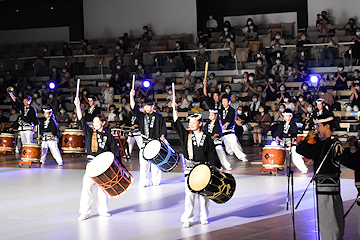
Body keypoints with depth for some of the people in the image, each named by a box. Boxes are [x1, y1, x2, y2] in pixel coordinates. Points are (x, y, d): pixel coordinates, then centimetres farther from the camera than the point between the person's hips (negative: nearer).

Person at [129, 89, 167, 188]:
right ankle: (143, 182, 4)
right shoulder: (142, 116, 12)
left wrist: (162, 136, -9)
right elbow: (134, 108, 0)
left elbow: (163, 128, 7)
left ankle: (155, 181, 13)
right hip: (144, 143, 2)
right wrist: (131, 96, -9)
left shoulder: (158, 117, 6)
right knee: (143, 163, -2)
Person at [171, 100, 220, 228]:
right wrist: (174, 109, -12)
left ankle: (204, 217, 19)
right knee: (189, 194, -6)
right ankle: (187, 219, -1)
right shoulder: (186, 135, 5)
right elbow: (177, 124, -4)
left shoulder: (206, 138, 4)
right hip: (190, 168, 0)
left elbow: (212, 155, 6)